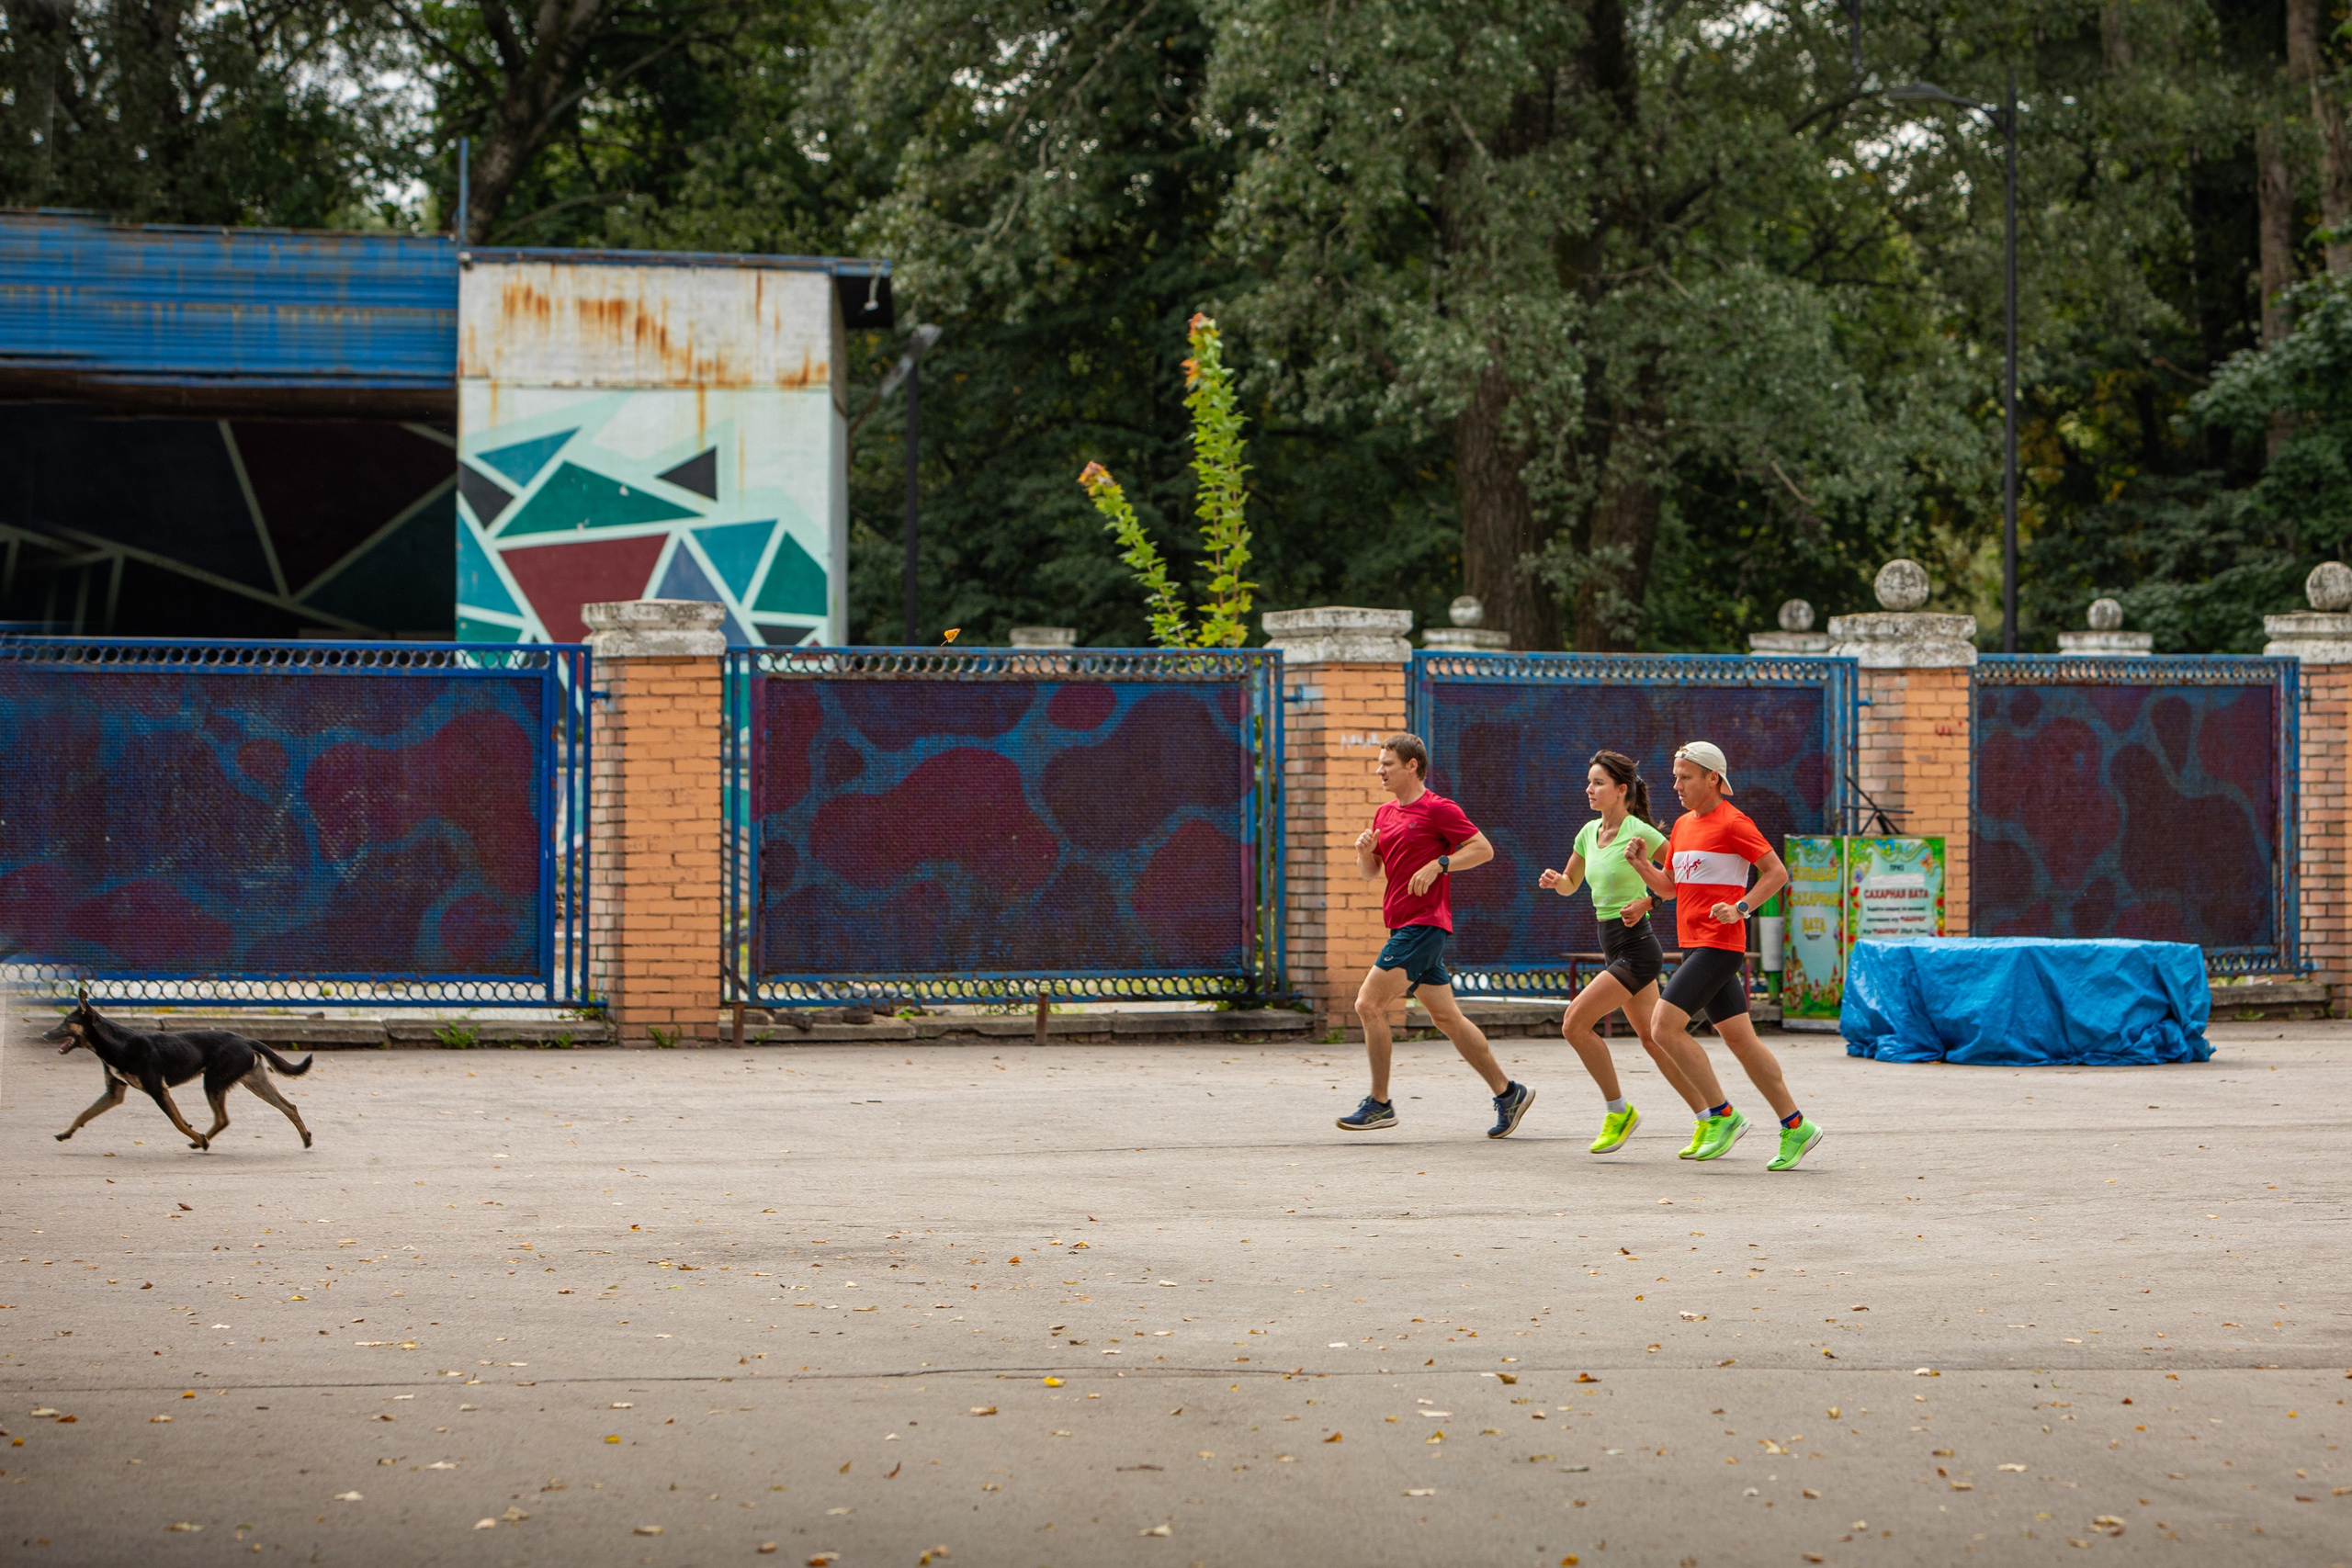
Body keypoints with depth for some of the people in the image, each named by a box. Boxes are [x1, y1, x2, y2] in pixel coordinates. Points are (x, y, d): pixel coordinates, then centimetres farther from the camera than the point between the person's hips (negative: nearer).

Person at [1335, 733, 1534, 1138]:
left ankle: (1379, 1104, -7)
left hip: (1422, 926, -9)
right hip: (1405, 926, 9)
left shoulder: (1438, 809, -8)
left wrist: (1436, 865, -19)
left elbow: (1483, 849, -10)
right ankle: (1507, 1092, 14)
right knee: (1447, 1017, 9)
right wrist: (1364, 850, 0)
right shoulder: (1385, 814, 18)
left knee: (1369, 1005, -12)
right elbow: (1369, 872, 21)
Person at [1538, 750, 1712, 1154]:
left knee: (1576, 1022, -13)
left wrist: (1649, 901, -20)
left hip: (1637, 949, -9)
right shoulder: (1589, 833, 9)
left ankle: (1619, 1110, -1)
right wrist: (1555, 880, -1)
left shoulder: (1640, 833, -14)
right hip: (1615, 949, 9)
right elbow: (1570, 885, 21)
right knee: (1651, 1038, 12)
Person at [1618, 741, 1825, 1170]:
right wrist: (1640, 864, 4)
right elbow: (1668, 888, 22)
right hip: (1694, 946, 9)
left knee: (1666, 1025, -16)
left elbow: (1777, 873, -8)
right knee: (1740, 1039, 8)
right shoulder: (1683, 825, 16)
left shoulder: (1732, 823, -10)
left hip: (1719, 945, -9)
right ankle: (1796, 1126, 12)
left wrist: (1741, 907, -19)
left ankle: (1722, 1115, -9)